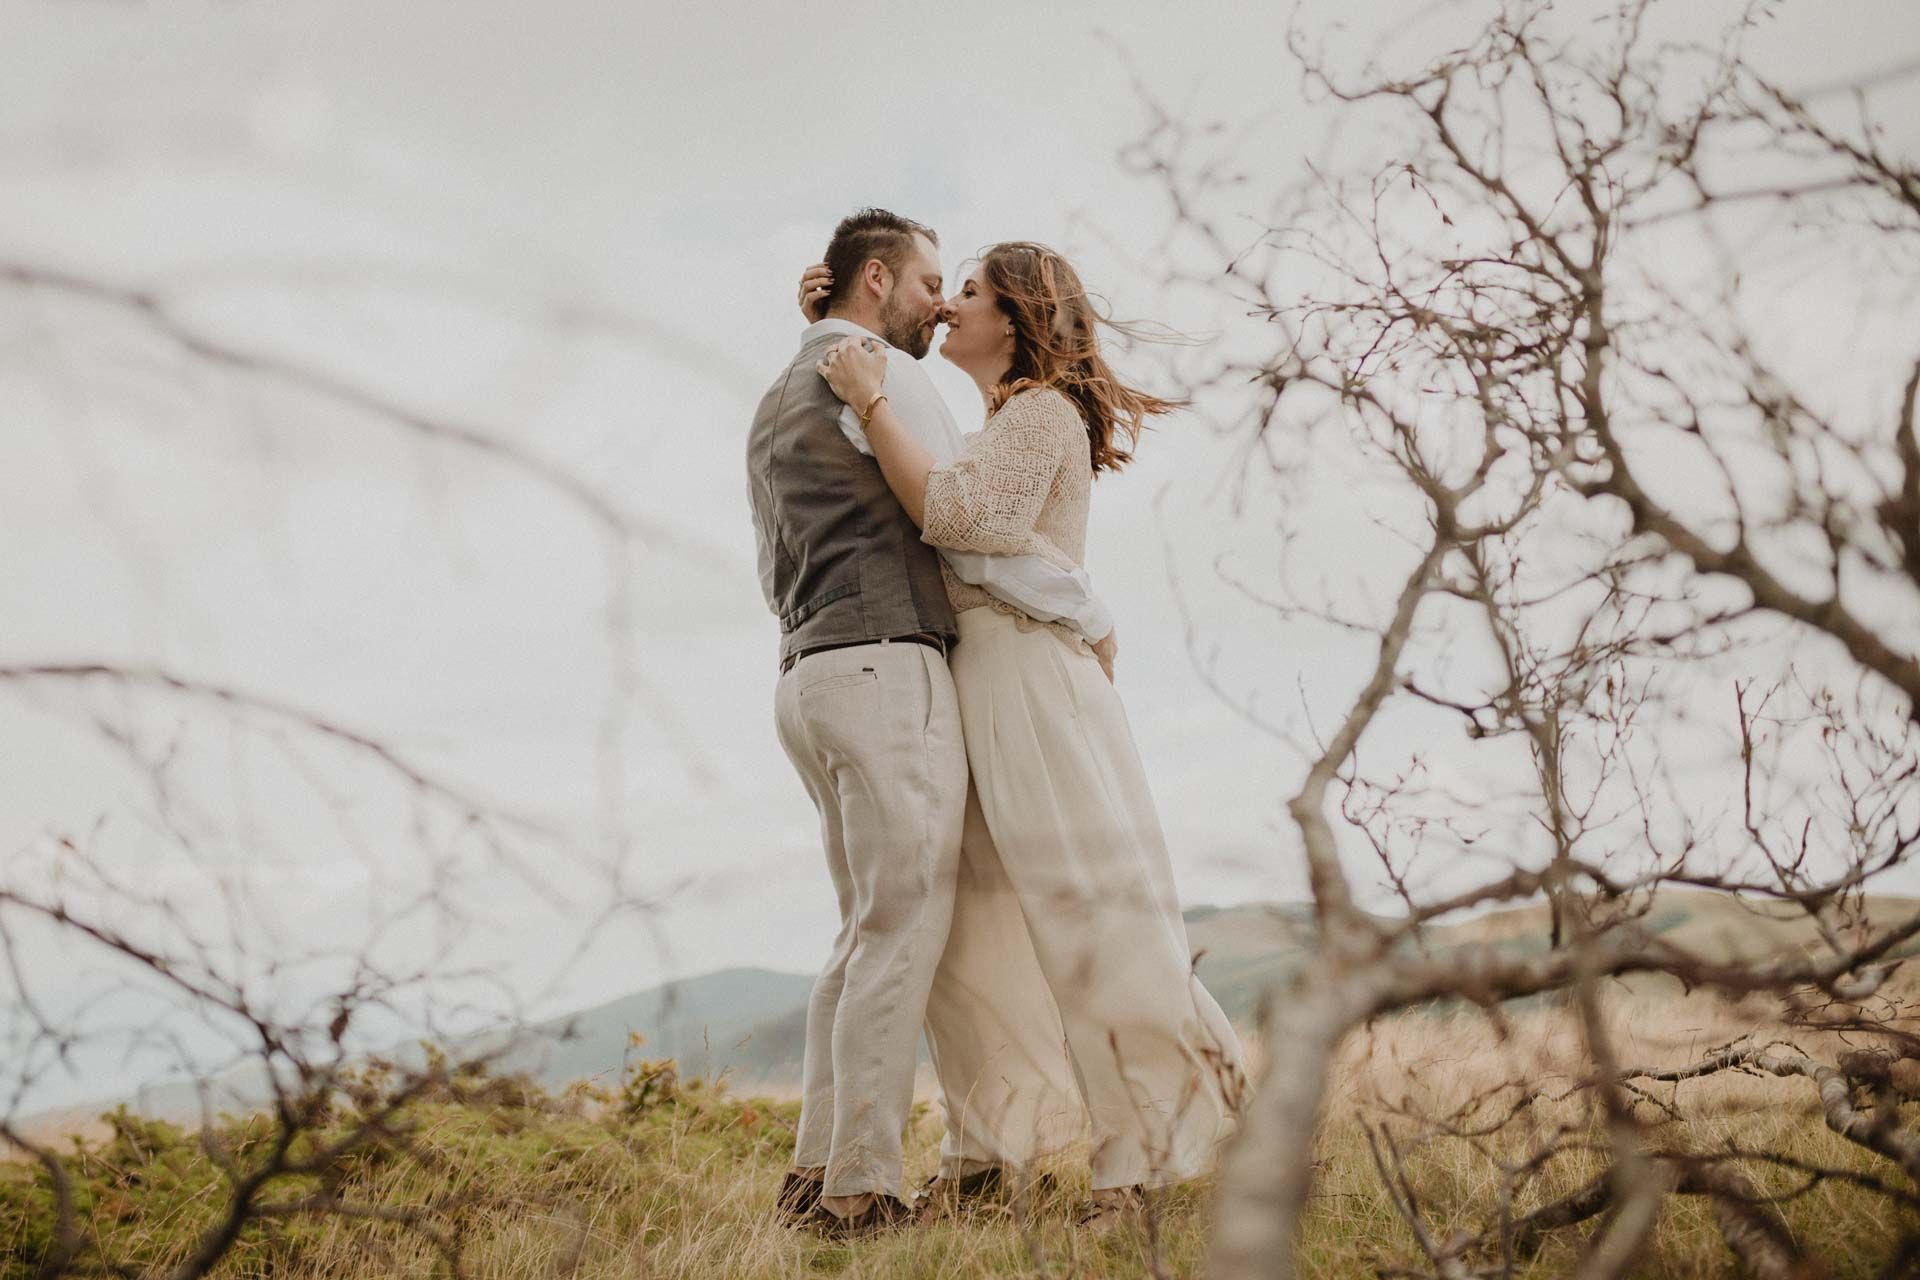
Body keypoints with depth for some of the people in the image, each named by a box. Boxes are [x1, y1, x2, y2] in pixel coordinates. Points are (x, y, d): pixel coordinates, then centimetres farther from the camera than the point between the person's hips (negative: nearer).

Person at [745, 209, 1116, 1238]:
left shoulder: (775, 405, 25)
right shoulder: (879, 372, -5)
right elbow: (972, 533, -10)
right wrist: (1089, 613, 1)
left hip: (807, 677, 10)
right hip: (888, 669, -10)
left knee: (869, 932, 13)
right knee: (902, 933, -8)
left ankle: (817, 1171, 11)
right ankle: (861, 1189, -8)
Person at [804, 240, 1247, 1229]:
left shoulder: (1042, 413, -3)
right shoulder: (1001, 430, 24)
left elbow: (953, 514, -19)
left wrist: (872, 402, -14)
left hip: (1028, 673, -10)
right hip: (978, 684, 10)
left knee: (1085, 920, -9)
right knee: (961, 934, 7)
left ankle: (1146, 1162, -5)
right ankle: (978, 1164, 13)